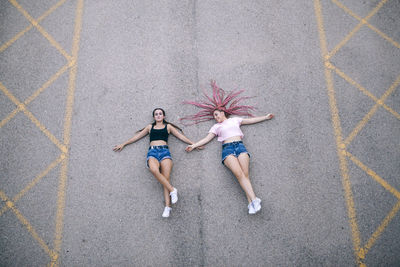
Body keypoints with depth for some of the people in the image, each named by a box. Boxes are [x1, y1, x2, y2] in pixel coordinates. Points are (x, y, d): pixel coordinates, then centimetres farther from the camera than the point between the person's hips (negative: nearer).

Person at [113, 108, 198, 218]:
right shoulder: (150, 127, 27)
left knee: (166, 178, -18)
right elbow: (136, 136, 30)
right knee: (154, 170, -34)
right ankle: (172, 190, -27)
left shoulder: (168, 126, 24)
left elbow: (181, 136, 21)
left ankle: (167, 206, -23)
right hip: (152, 151, 1)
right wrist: (123, 144, 29)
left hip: (164, 151, 0)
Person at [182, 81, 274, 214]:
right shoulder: (216, 127, 23)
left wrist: (266, 117, 30)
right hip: (227, 148, -1)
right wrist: (194, 145, 7)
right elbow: (207, 139, 17)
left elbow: (252, 120, 29)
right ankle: (254, 200, -31)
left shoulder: (235, 120, 25)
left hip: (240, 145, 1)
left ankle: (251, 203, -27)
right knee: (239, 173, -24)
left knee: (245, 174, -19)